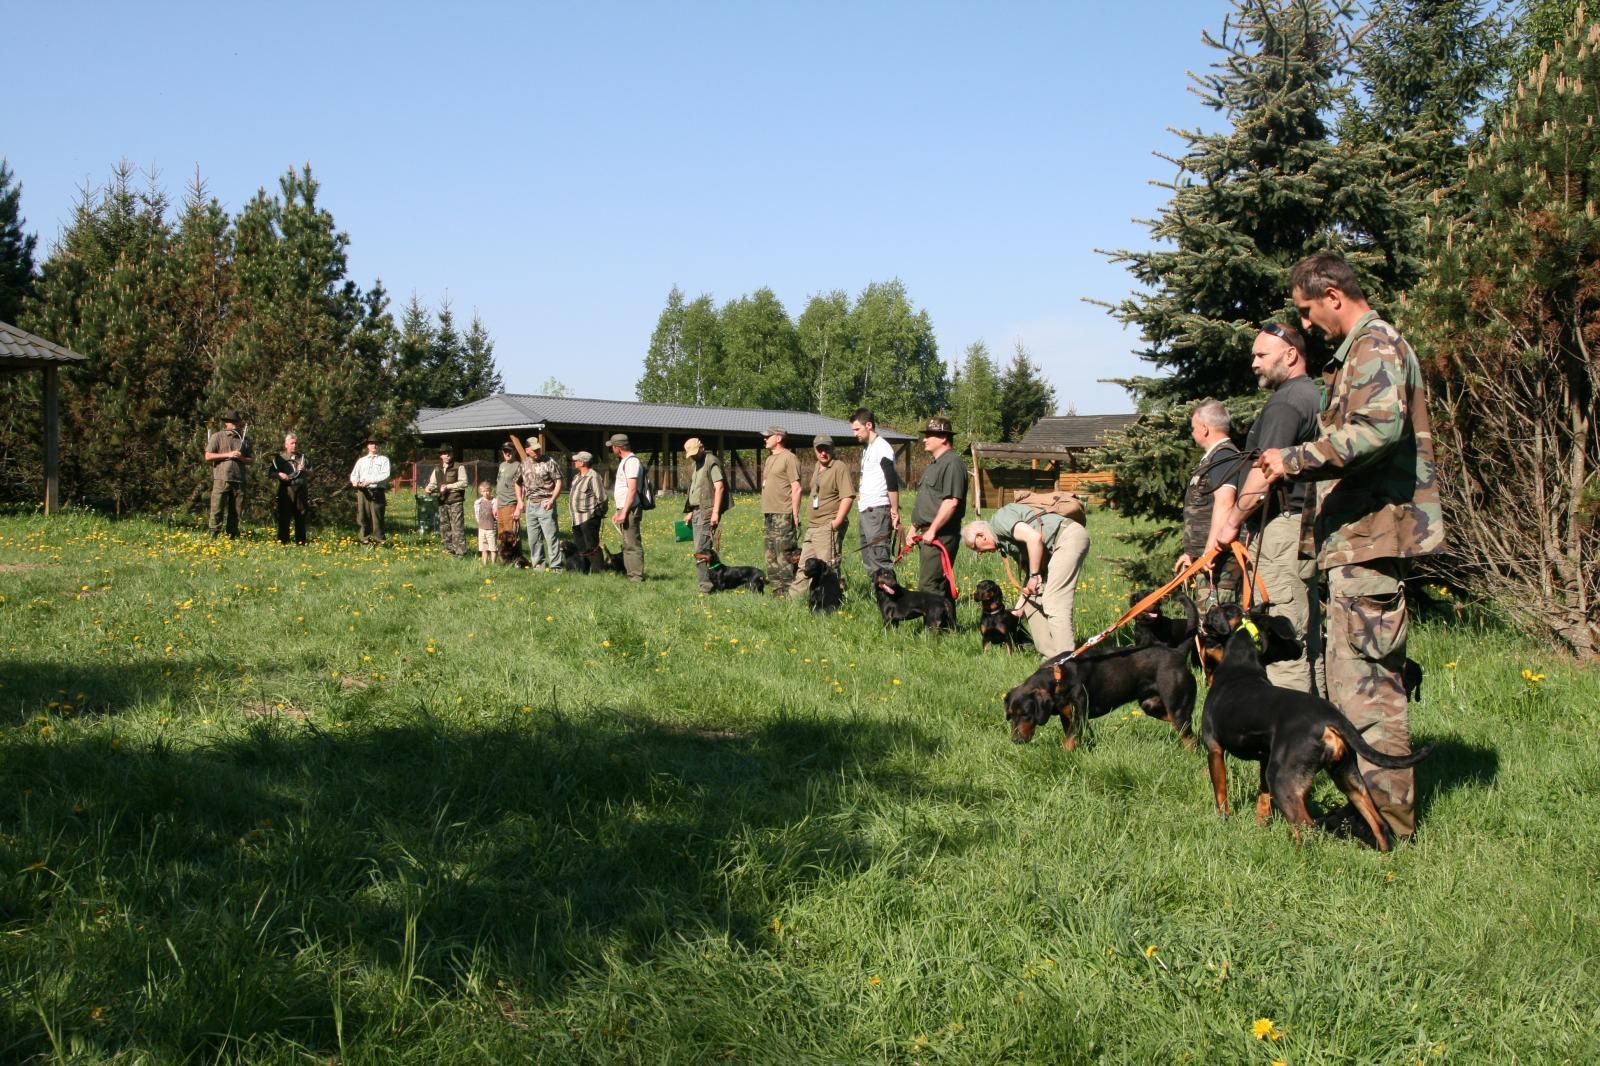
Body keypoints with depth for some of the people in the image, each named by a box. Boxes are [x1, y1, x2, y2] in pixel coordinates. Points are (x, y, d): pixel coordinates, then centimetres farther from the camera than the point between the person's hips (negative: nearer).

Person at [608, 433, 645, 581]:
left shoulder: (632, 461, -13)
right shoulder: (625, 461, 19)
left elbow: (632, 489, -20)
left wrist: (624, 512, -22)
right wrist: (618, 512, 21)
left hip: (630, 510, -11)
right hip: (624, 509, 11)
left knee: (632, 544, -10)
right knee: (628, 545, 12)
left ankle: (637, 576, -9)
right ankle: (632, 574, 16)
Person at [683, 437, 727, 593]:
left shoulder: (711, 462, -8)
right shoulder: (697, 464, 21)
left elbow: (719, 486, -17)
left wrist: (716, 511, -22)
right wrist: (691, 511, 21)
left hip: (707, 512, -9)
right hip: (697, 511, 9)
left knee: (701, 550, -13)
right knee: (701, 549, 8)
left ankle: (707, 584, -12)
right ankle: (707, 583, 12)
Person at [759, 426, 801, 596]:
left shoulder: (789, 458, -8)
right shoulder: (770, 459, 20)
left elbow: (796, 488, -13)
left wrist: (795, 515, -17)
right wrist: (764, 511, 19)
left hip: (783, 514, -9)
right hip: (768, 514, 9)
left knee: (784, 555, -10)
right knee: (771, 556, 10)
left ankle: (788, 591, -7)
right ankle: (777, 590, 15)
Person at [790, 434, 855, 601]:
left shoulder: (839, 468, -11)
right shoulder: (817, 468, 17)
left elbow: (848, 496, -19)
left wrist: (837, 521, -24)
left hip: (829, 527, -9)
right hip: (813, 527, 9)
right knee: (804, 566, 15)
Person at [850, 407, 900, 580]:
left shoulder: (882, 448, -11)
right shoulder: (867, 448, 17)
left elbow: (892, 482, -17)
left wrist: (895, 511, -18)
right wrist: (861, 501, 13)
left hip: (878, 511, -10)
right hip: (866, 511, 10)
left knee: (880, 559, -12)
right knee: (868, 560, 11)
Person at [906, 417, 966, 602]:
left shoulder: (952, 463, -13)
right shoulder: (934, 465, 20)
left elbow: (951, 502, -22)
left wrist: (932, 530, -21)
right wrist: (914, 528, 22)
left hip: (941, 536, -10)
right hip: (928, 534, 10)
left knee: (929, 586, -14)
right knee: (941, 585, 11)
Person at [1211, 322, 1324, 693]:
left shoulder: (1286, 402, -12)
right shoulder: (1313, 395, 21)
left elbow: (1264, 472, -19)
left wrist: (1233, 522, -10)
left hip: (1281, 527, -11)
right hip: (1305, 523, 11)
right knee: (1307, 639, 13)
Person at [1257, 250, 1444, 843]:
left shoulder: (1374, 345, -10)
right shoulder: (1364, 349, 24)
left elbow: (1379, 427, -26)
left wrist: (1295, 460, -23)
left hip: (1370, 535, -11)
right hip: (1366, 534, 11)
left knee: (1361, 676, -9)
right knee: (1374, 675, 14)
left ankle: (1386, 815, -4)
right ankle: (1382, 805, 21)